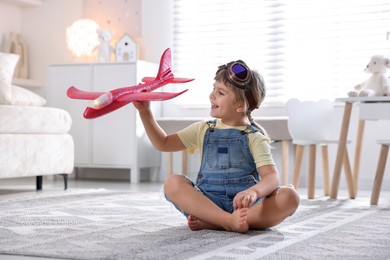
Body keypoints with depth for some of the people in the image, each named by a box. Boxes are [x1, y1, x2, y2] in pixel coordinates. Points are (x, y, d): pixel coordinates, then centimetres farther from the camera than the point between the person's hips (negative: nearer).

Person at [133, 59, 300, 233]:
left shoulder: (254, 138, 3)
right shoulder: (204, 130, 15)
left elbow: (272, 177, -11)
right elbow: (163, 143, 21)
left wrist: (254, 191, -33)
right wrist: (145, 112, 10)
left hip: (246, 205, -2)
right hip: (208, 202, 2)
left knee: (289, 196, -29)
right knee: (173, 183, -24)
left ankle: (211, 223, -36)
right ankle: (229, 221, -40)